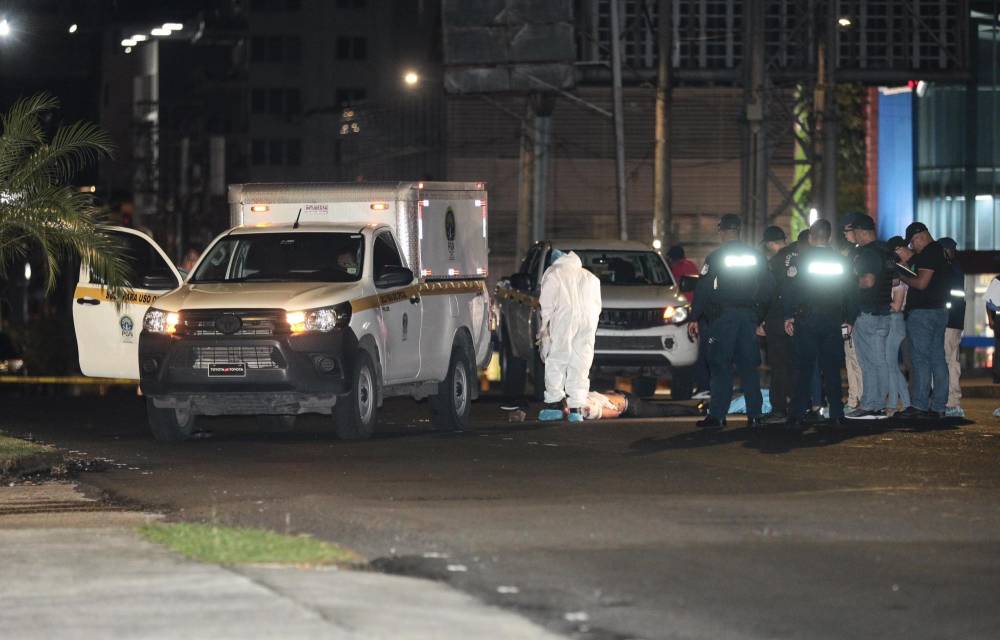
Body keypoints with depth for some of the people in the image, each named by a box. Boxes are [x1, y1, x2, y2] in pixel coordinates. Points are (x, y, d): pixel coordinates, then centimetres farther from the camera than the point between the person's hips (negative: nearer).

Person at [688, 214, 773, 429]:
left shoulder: (715, 258, -6)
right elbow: (768, 287, 11)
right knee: (749, 367, 8)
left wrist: (695, 318, -4)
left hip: (723, 315, -4)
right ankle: (754, 415, 7)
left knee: (720, 367, -3)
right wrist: (759, 314, 20)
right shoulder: (755, 257, 8)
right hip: (749, 315, 4)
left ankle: (717, 416, -7)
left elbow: (703, 290, -9)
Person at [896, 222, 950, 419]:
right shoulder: (941, 253, 18)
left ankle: (919, 405, -12)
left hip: (922, 312, -10)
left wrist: (902, 277, -4)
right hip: (940, 312, 10)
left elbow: (922, 283, -18)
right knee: (937, 359, 8)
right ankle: (938, 406, 8)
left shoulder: (928, 253, -13)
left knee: (920, 360, -10)